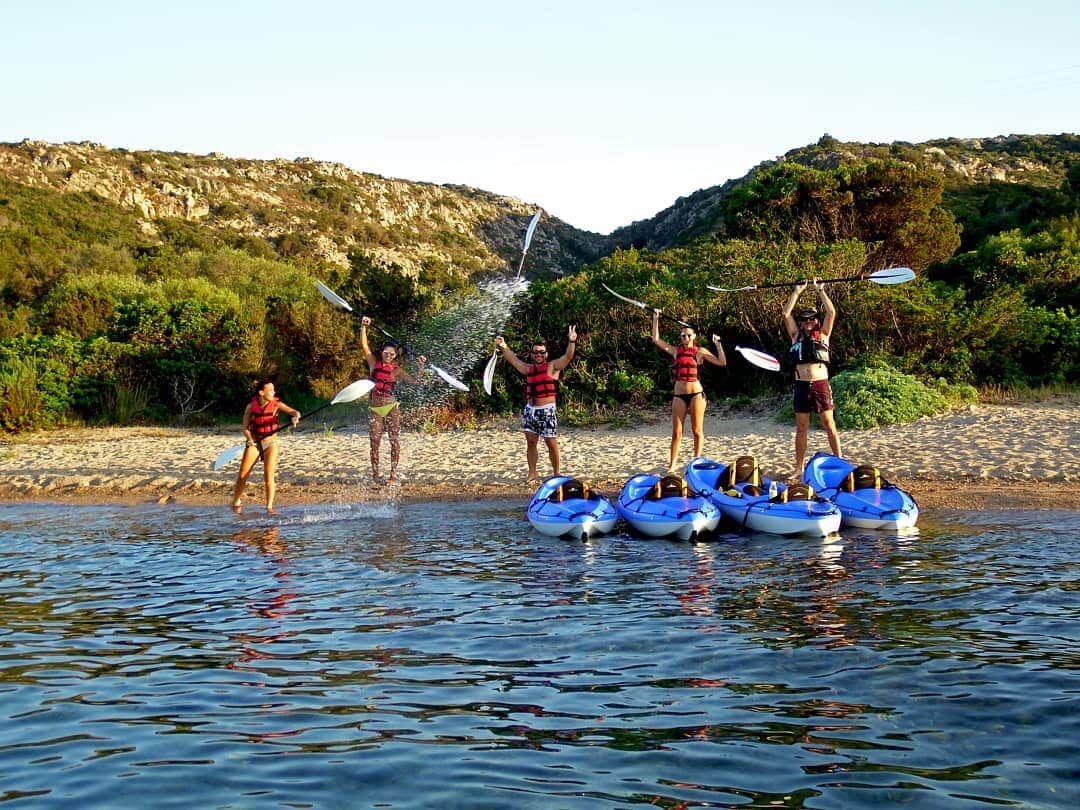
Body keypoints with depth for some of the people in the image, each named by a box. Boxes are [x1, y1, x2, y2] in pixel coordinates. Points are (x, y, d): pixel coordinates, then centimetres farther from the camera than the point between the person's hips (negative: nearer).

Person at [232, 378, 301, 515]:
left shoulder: (276, 404, -7)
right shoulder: (251, 406, -7)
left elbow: (294, 412, -18)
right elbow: (245, 428, -3)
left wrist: (295, 416, -41)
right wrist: (249, 439, -21)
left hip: (270, 443, 0)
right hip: (254, 443, 1)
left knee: (269, 476, -10)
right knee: (242, 476, 3)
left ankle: (269, 506, 0)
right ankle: (236, 502, 24)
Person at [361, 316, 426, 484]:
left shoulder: (397, 370, 1)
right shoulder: (374, 363, 5)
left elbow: (415, 381, -5)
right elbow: (364, 345, -4)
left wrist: (421, 367, -18)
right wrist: (363, 327, -14)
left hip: (392, 408, -1)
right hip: (375, 409, 1)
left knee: (395, 441, -3)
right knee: (375, 443, 0)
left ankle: (393, 474, 3)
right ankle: (375, 474, 6)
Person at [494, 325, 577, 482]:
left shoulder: (552, 366, -1)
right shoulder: (528, 368, 14)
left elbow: (568, 357, -13)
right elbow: (513, 359, 21)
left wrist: (572, 342, -30)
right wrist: (503, 347, 8)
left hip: (547, 410, -5)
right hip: (530, 410, 5)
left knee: (551, 443, -4)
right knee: (531, 442, 6)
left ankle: (556, 474, 4)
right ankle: (532, 472, 15)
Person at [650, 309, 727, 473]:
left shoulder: (700, 351, 2)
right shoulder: (676, 351, 9)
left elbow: (722, 363, -3)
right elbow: (656, 339, 8)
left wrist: (717, 344, -10)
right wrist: (656, 319, 4)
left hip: (696, 394, -2)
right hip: (679, 395, 2)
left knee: (697, 431, 3)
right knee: (676, 432, 1)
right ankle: (672, 465, 4)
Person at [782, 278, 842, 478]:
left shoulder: (822, 335, 10)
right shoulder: (796, 336, 13)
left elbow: (831, 313, 0)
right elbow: (786, 314, 6)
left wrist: (820, 290, 5)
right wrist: (797, 292, 8)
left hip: (821, 384, -2)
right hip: (802, 385, 2)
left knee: (830, 426, -2)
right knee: (801, 429, 4)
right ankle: (799, 469, 8)